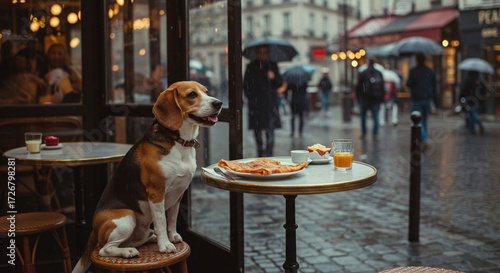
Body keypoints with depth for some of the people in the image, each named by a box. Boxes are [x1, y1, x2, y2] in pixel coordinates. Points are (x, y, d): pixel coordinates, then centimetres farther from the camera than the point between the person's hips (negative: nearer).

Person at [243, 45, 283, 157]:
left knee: (270, 131, -6)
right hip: (256, 105, 0)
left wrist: (273, 77, -10)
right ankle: (261, 155, 12)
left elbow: (279, 83, 10)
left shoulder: (272, 66, 11)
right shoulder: (251, 67, 7)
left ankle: (269, 155, 0)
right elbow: (246, 86, 7)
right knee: (258, 132, 2)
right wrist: (251, 98, -5)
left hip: (271, 105, 0)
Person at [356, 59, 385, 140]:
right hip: (376, 99, 3)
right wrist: (381, 98, 12)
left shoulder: (363, 74, -2)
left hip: (365, 98, -2)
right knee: (375, 116, 5)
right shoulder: (379, 74, 9)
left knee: (363, 116, 10)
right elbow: (383, 87, 10)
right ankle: (375, 135, 1)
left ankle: (364, 134, 8)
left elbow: (359, 87, -3)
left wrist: (358, 98, 5)